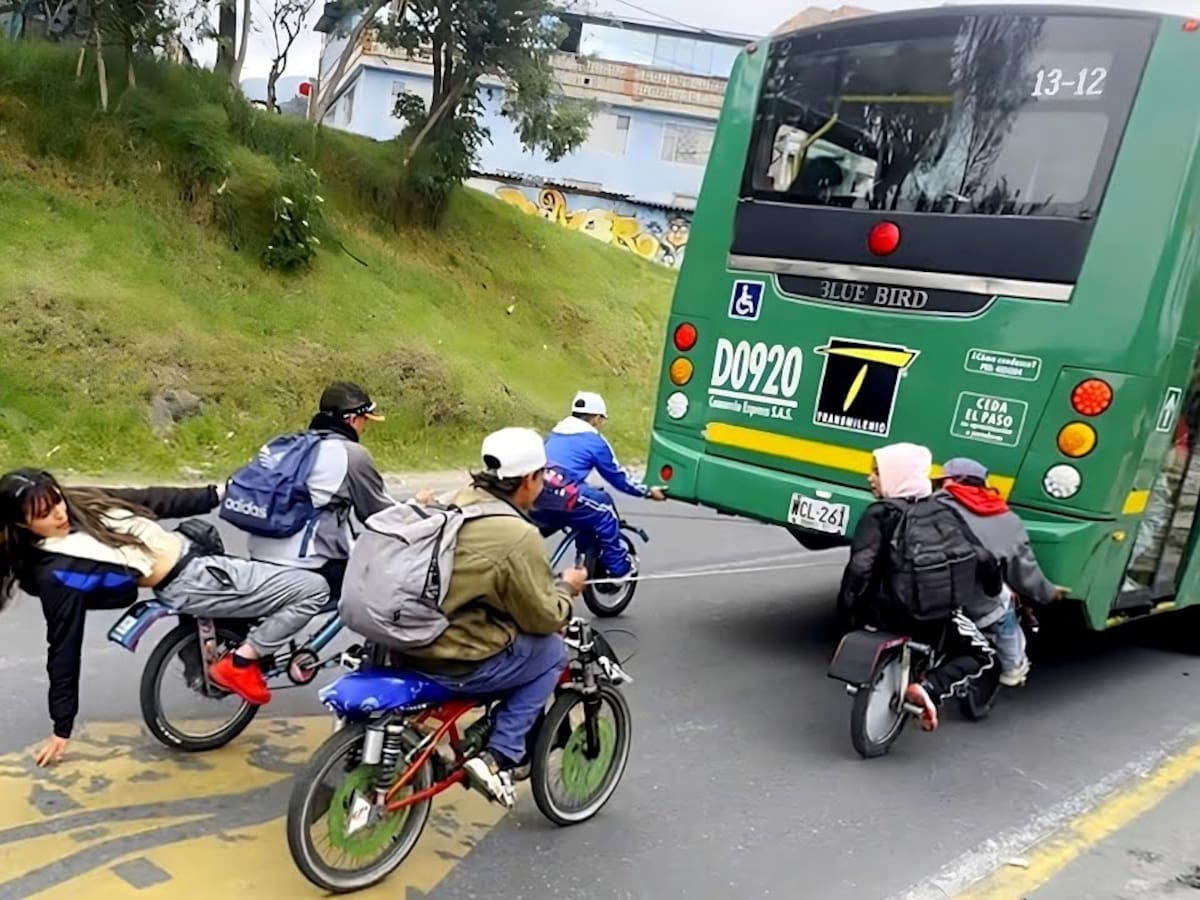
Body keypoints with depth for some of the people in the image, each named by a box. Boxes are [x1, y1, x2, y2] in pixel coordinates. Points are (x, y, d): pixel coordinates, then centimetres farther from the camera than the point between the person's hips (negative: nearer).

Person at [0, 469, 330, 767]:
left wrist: (216, 494, 7)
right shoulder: (56, 574, -16)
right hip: (189, 583, -8)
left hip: (192, 551, 8)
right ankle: (240, 663, 0)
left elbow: (150, 499, 10)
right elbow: (64, 649, -13)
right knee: (312, 590, -13)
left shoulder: (81, 501, 2)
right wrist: (62, 729, -8)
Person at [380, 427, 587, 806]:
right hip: (456, 664, -8)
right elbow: (544, 618, -9)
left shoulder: (459, 502, 7)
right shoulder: (519, 537, -18)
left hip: (410, 646, 8)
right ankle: (499, 757, 4)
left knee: (519, 634, 25)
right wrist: (566, 587, 10)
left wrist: (547, 583, 24)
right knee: (552, 652, 9)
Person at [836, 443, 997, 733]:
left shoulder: (879, 514, -5)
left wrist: (846, 606, -3)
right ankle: (930, 688, -3)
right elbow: (979, 556, 8)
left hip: (889, 610, -1)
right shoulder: (944, 512, 8)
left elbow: (860, 567, -16)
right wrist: (996, 590, 25)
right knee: (982, 655, 24)